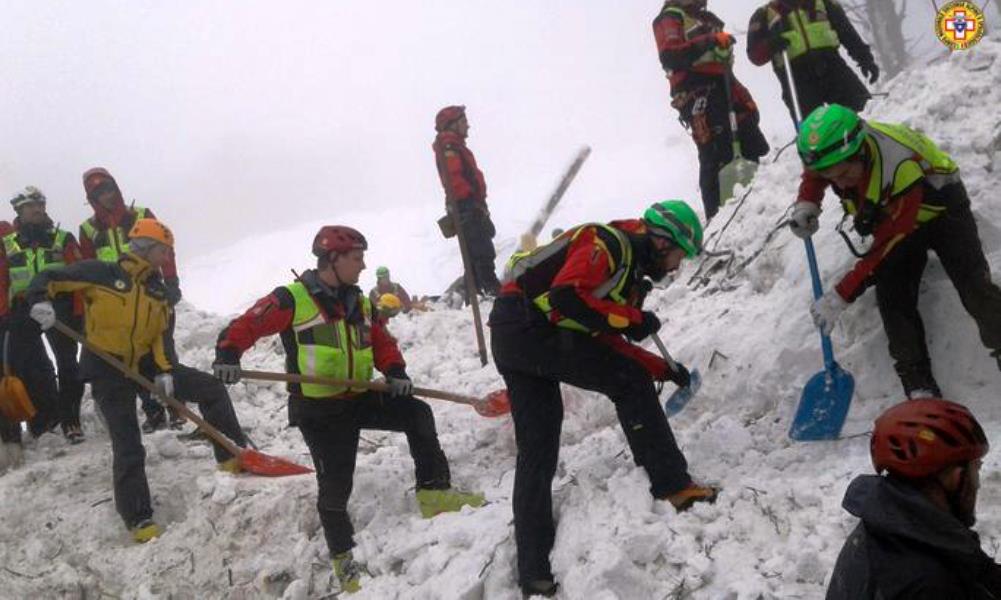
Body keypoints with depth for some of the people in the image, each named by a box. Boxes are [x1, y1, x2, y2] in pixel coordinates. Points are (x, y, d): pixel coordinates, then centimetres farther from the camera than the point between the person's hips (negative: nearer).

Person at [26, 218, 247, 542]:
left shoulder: (158, 289, 6)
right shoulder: (100, 273, -10)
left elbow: (162, 334, 4)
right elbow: (47, 279, -8)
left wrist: (164, 370, -11)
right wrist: (41, 301, -29)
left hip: (144, 363, 5)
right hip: (108, 370, -5)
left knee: (210, 387, -5)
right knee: (128, 448, -6)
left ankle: (233, 455, 4)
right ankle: (138, 518, 6)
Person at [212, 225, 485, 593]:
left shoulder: (359, 303, 10)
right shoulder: (292, 300, -11)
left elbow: (382, 342, 13)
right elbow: (246, 326, -11)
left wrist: (395, 371, -6)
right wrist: (227, 355, -28)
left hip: (359, 398, 6)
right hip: (318, 409, -6)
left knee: (417, 414, -10)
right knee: (335, 484, -3)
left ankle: (434, 493, -5)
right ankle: (342, 557, 16)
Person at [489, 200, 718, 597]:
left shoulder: (629, 269, 21)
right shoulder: (610, 244, -8)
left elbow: (607, 343, 22)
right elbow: (566, 296, -23)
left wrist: (663, 370, 19)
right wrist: (631, 317, -14)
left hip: (509, 339, 10)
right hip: (527, 323, -10)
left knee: (536, 452, 8)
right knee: (630, 382, -7)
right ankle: (672, 486, -3)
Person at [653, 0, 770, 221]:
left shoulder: (705, 19, 28)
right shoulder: (670, 18, 3)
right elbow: (670, 57, -15)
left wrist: (744, 99, 24)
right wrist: (708, 42, -25)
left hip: (724, 88, 9)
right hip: (698, 96, -9)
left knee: (754, 149, 5)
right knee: (716, 158, -16)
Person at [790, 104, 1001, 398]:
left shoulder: (901, 169, -42)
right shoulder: (830, 149, -26)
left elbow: (886, 247, -36)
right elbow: (812, 176, 2)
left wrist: (841, 296, -37)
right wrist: (806, 204, -21)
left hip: (940, 209, -4)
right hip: (890, 217, 5)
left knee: (974, 287, -21)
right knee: (892, 299, -13)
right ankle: (919, 387, -15)